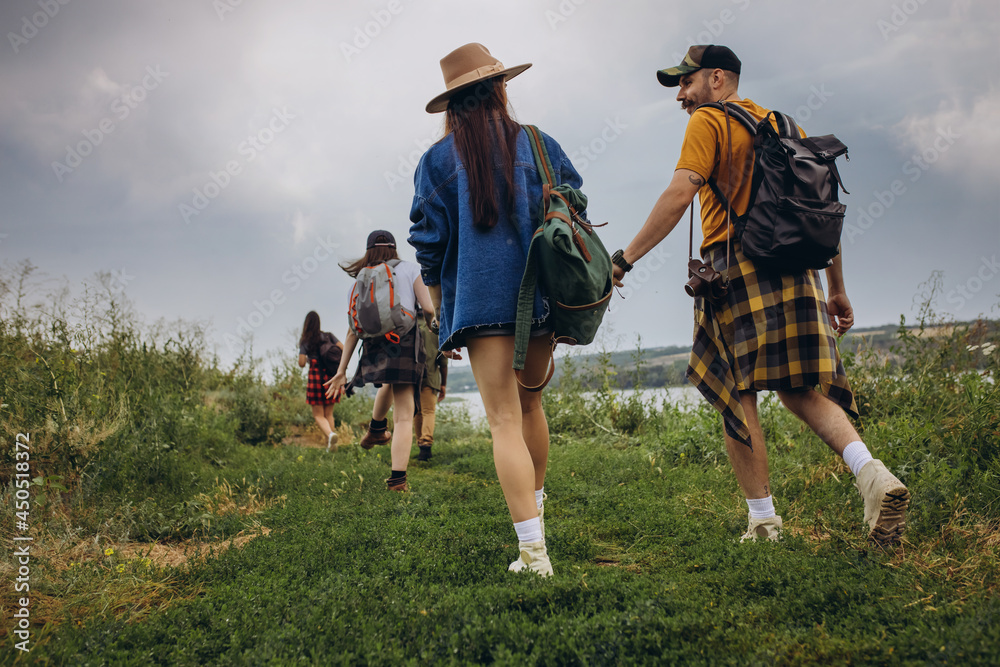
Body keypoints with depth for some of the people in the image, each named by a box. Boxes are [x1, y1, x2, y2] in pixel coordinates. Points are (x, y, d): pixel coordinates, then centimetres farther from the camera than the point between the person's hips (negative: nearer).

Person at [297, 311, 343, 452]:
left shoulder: (305, 341, -2)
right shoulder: (328, 336, 6)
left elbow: (301, 363, -8)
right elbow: (343, 349, -5)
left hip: (316, 377, -3)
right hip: (332, 377, 3)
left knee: (318, 415, 2)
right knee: (329, 414, 14)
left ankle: (330, 434, -27)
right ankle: (330, 445, 8)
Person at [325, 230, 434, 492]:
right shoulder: (409, 269, 7)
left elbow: (353, 330, 11)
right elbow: (428, 308, -5)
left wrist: (341, 371, 14)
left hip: (374, 347, 4)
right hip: (405, 343, -4)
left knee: (389, 383, 39)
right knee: (404, 417, -4)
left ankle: (376, 430, 53)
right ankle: (397, 479, -13)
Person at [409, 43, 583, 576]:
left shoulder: (437, 160, 3)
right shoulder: (540, 146, 6)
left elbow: (430, 246, 1)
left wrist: (442, 313, 10)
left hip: (479, 300, -2)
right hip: (539, 294, 3)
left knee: (505, 421, -5)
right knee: (530, 401, 23)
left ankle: (533, 551, -12)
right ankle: (535, 504, 39)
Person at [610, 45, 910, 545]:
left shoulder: (708, 121, 3)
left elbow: (679, 194, -12)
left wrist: (625, 258, -9)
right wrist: (837, 291, 23)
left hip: (737, 267, -6)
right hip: (795, 271, 7)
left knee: (737, 396, 1)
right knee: (798, 388, 12)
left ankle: (763, 521, 4)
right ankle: (872, 474, -9)